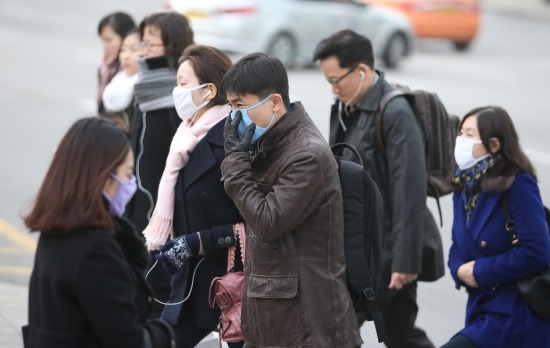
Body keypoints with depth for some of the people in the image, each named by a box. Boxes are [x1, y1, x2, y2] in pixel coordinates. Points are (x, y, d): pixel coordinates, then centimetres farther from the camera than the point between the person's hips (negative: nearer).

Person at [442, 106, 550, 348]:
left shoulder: (518, 185, -14)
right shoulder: (464, 185, 9)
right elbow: (458, 247, 15)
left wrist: (479, 272, -15)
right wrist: (461, 270, -8)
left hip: (519, 316, -8)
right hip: (482, 308, 8)